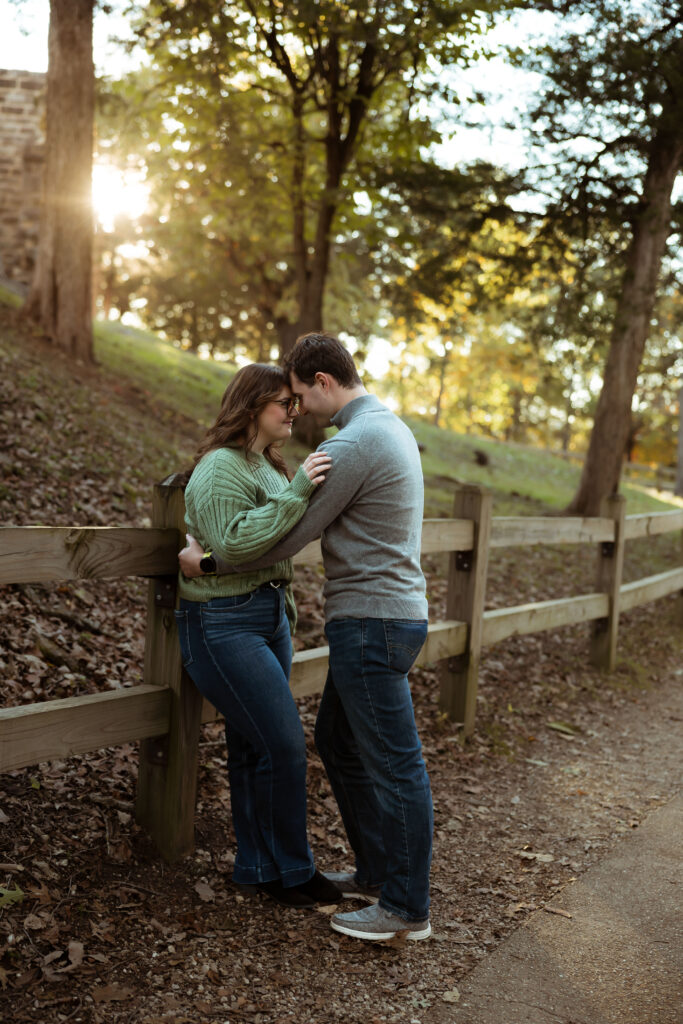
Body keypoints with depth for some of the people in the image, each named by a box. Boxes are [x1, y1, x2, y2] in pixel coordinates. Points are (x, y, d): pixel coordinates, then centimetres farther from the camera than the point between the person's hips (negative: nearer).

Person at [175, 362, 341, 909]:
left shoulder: (267, 465, 16)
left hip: (270, 615, 9)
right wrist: (297, 492, -29)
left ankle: (258, 865, 22)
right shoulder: (220, 466, -14)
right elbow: (234, 541, -27)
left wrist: (284, 604, 26)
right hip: (225, 622, -9)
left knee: (254, 746, 12)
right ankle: (290, 869, 7)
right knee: (284, 745, -9)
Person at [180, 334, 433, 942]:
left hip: (371, 622, -10)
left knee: (392, 763, -1)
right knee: (339, 742, 18)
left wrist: (206, 561, -3)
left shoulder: (353, 443, -18)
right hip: (389, 614, 10)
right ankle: (377, 871, 29)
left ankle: (407, 908, 10)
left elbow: (286, 538, -15)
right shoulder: (391, 427, 14)